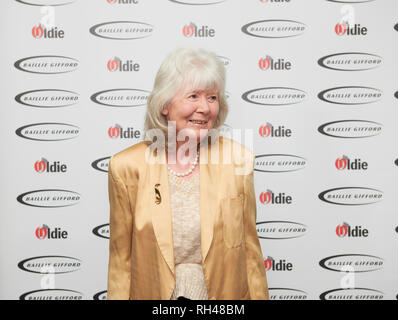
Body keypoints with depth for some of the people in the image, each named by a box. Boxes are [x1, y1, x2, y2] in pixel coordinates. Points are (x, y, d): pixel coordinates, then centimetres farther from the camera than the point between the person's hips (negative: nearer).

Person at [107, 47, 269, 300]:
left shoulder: (238, 160, -8)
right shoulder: (127, 166, -11)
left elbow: (250, 251, -1)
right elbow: (121, 260, -4)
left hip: (225, 293, 1)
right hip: (154, 292, 0)